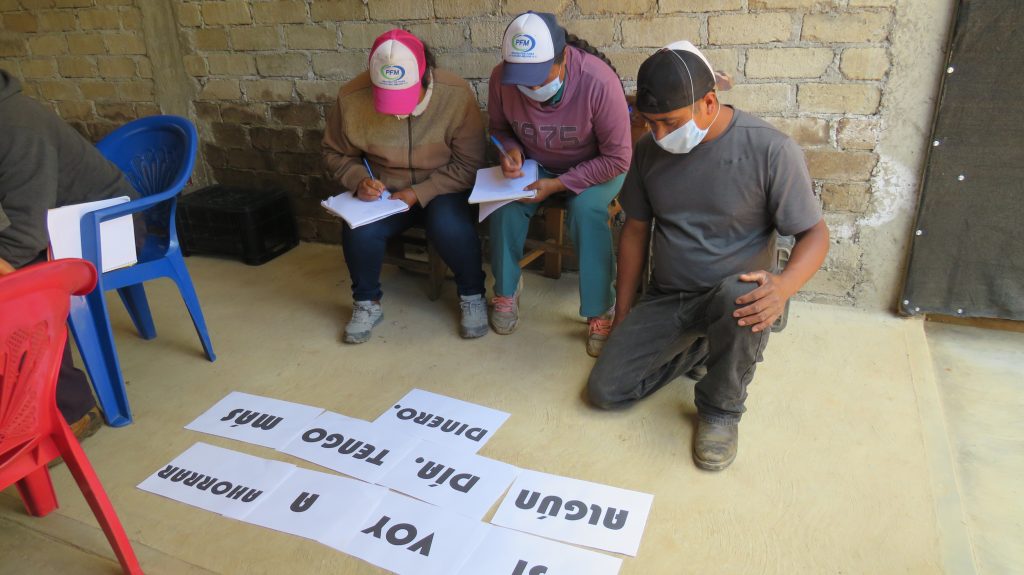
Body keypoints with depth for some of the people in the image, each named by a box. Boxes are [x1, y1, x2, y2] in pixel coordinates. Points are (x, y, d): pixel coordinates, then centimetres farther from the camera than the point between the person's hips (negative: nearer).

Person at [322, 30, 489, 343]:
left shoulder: (456, 94, -19)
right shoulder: (351, 97, -15)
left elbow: (468, 164, -14)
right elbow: (336, 154, 2)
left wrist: (420, 194, -24)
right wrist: (359, 180, -19)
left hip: (441, 189, -1)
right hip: (383, 192, 2)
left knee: (451, 228, -32)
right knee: (358, 232, -26)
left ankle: (472, 296, -2)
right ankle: (367, 303, 3)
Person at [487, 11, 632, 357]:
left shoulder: (599, 82, -31)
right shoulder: (502, 78, -20)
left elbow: (618, 159, -24)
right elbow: (499, 128, 1)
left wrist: (559, 184, -30)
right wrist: (511, 150, -22)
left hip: (595, 169, -3)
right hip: (536, 165, 3)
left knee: (585, 209, -33)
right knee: (505, 203, -25)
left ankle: (600, 312, -17)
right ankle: (506, 288, 0)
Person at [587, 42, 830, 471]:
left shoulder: (770, 150, -17)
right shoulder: (650, 149, -3)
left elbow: (815, 233, -11)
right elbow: (636, 230, 6)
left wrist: (784, 286, -34)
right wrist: (623, 315, 8)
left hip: (730, 295, -4)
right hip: (665, 299, 4)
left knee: (743, 298, -40)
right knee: (604, 391, -8)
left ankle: (721, 409, -10)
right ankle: (698, 349, 16)